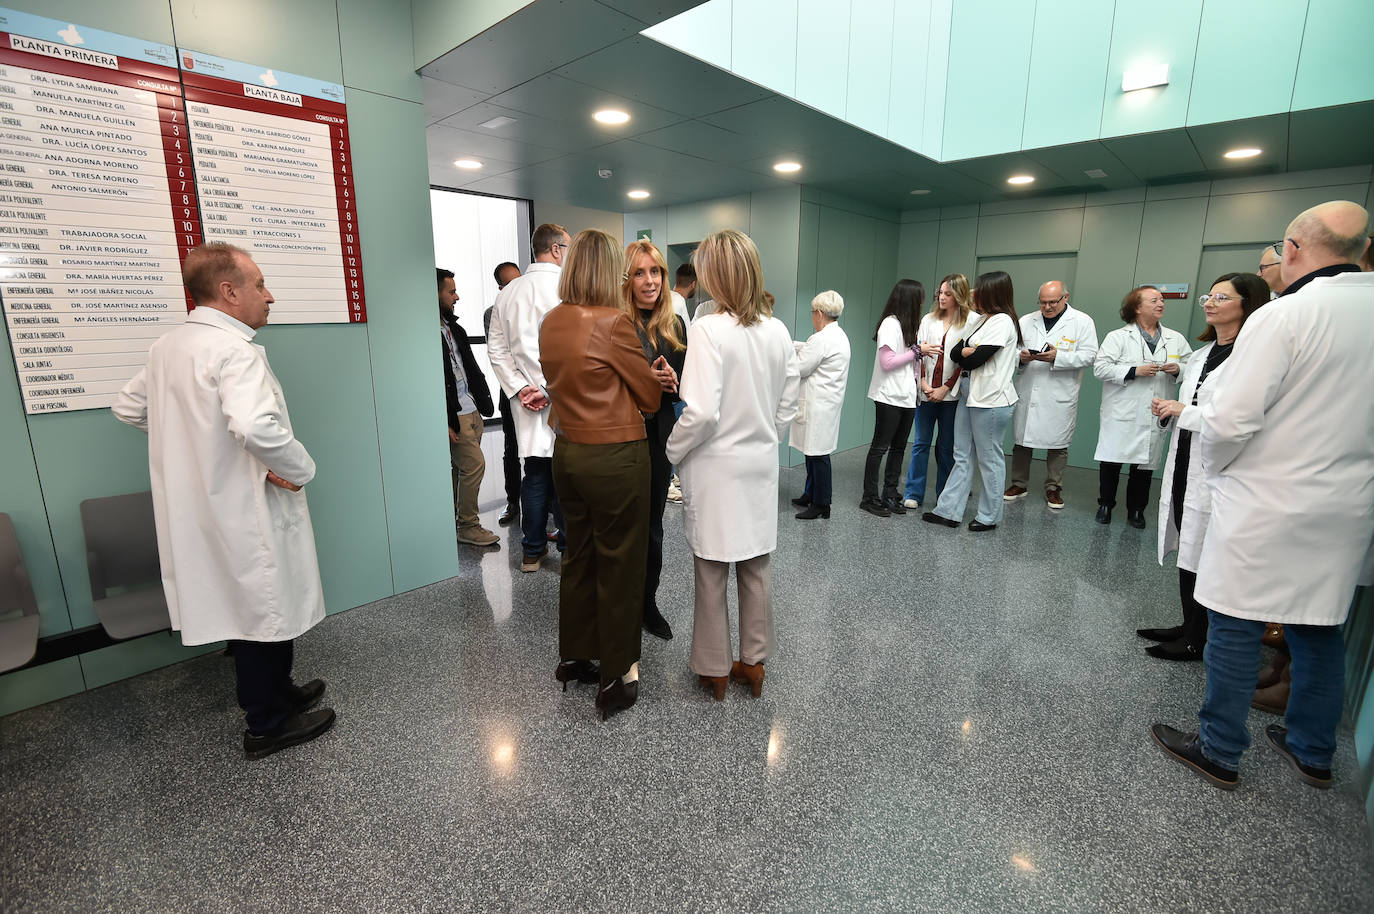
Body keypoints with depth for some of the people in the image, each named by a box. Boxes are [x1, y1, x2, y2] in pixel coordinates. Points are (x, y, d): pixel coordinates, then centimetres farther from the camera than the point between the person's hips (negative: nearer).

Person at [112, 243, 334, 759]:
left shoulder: (167, 346, 8)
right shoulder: (234, 349, -22)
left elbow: (128, 408, 20)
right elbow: (256, 425, -37)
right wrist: (300, 470, -22)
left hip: (199, 508, 9)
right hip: (244, 512, -9)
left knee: (245, 607, 21)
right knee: (267, 612, 6)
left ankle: (273, 694, 39)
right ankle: (268, 725, 23)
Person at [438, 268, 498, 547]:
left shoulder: (454, 328, 16)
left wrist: (483, 402, 13)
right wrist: (446, 423, -20)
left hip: (471, 411, 9)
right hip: (454, 416, -9)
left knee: (461, 467, 14)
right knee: (474, 464, -7)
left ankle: (452, 520, 27)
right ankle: (468, 526, 7)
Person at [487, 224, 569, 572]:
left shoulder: (508, 293, 10)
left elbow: (496, 349, 7)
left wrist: (520, 388, 3)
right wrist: (548, 390, -10)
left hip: (526, 399, 6)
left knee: (535, 474, 13)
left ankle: (532, 551, 23)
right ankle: (570, 551, 14)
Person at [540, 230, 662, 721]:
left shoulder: (551, 322, 5)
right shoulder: (614, 323, -16)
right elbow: (650, 397, -7)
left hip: (567, 451, 7)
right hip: (615, 456, -7)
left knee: (579, 556, 20)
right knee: (619, 566, 6)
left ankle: (574, 657, 36)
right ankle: (616, 677, 20)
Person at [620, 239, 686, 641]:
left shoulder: (675, 326, 8)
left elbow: (684, 386, 12)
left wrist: (673, 382, -10)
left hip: (659, 438, 5)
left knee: (652, 525, 16)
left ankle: (648, 603, 33)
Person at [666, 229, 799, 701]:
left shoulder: (708, 329, -18)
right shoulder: (778, 331, 0)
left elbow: (702, 412, -23)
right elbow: (787, 405, 6)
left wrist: (671, 451, -7)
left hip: (717, 469, -5)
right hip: (761, 466, 6)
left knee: (712, 575, 11)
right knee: (756, 570, 17)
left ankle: (714, 669, 27)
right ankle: (754, 662, 33)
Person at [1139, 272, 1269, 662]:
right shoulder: (1201, 354, 16)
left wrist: (1184, 412, -16)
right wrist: (1167, 409, 6)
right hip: (1184, 465, 8)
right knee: (1187, 549, 15)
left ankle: (1198, 641, 15)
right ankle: (1189, 626, 29)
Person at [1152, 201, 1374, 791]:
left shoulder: (1283, 316, -17)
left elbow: (1230, 418, -21)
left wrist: (1216, 470, -2)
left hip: (1267, 505, -7)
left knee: (1235, 630, 4)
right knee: (1319, 629, 19)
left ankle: (1219, 752, 18)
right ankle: (1312, 752, 35)